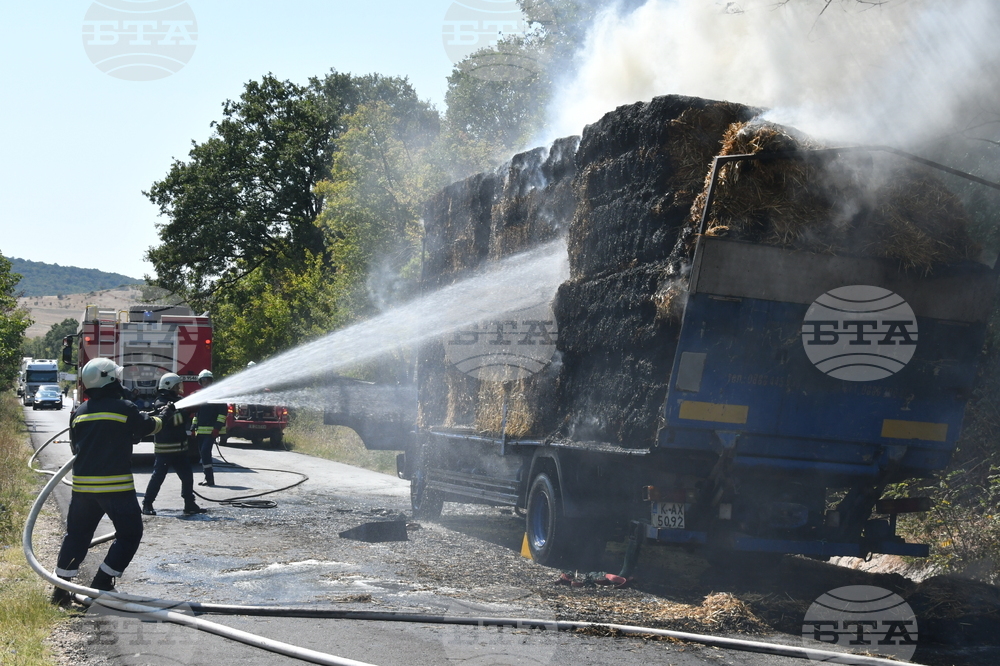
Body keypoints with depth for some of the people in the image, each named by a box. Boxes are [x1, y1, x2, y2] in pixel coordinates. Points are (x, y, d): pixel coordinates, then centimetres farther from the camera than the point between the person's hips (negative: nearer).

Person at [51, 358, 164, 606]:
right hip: (116, 485, -5)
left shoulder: (79, 412, 8)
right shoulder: (124, 408, -6)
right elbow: (148, 426, 11)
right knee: (129, 534, 7)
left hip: (83, 483, 6)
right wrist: (164, 417, 31)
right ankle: (102, 583, 3)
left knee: (76, 535, 16)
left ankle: (61, 589, 14)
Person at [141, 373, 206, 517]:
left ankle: (190, 505, 14)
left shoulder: (177, 400, 14)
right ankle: (147, 504, 4)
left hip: (179, 448, 8)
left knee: (187, 477, 7)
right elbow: (171, 420, -26)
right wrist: (184, 412, -30)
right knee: (158, 477, -4)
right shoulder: (160, 404, -14)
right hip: (165, 449, -8)